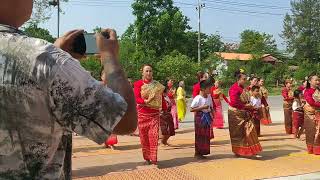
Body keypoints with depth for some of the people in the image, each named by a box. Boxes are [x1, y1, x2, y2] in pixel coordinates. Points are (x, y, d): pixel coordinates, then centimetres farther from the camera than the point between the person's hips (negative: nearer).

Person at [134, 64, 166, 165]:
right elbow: (136, 98, -10)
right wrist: (145, 101, -27)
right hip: (142, 113, -1)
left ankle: (154, 159, -5)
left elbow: (161, 98, 12)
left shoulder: (157, 85, 9)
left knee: (154, 136, -9)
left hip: (154, 114, 1)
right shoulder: (138, 84, 0)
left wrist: (165, 109, 7)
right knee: (144, 137, 4)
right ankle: (147, 158, 18)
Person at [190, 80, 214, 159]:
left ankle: (202, 152, 20)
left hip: (207, 117, 7)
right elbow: (191, 109, -17)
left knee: (206, 136, 9)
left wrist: (211, 117, 7)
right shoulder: (198, 98, -16)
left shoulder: (209, 97, 4)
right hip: (200, 118, -7)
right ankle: (197, 153, 12)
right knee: (199, 136, 0)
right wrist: (202, 107, -22)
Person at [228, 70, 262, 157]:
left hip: (244, 114, 8)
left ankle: (253, 151, 9)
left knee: (249, 131, 4)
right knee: (238, 134, 2)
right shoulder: (234, 88, -18)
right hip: (236, 114, -8)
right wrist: (245, 106, -18)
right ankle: (238, 151, 15)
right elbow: (233, 103, -25)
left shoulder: (242, 88, 11)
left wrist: (249, 106, 2)